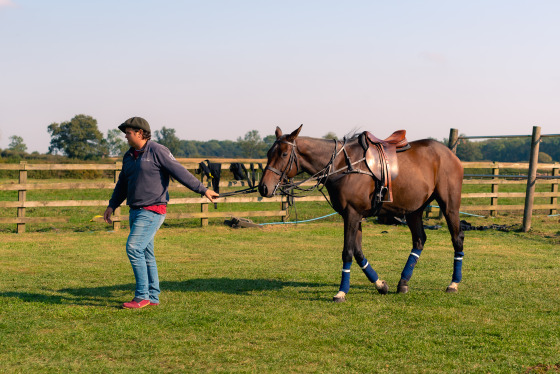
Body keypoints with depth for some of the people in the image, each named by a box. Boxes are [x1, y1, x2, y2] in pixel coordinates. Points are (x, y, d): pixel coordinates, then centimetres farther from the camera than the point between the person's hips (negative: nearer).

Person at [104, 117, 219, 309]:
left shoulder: (157, 151, -10)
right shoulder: (129, 156, 14)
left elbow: (180, 172, -12)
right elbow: (122, 184, 24)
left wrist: (203, 190, -14)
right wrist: (112, 205, 20)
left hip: (152, 211, -8)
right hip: (136, 212, 8)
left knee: (134, 248, -16)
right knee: (145, 254, 10)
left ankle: (142, 297, -10)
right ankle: (153, 297, 17)